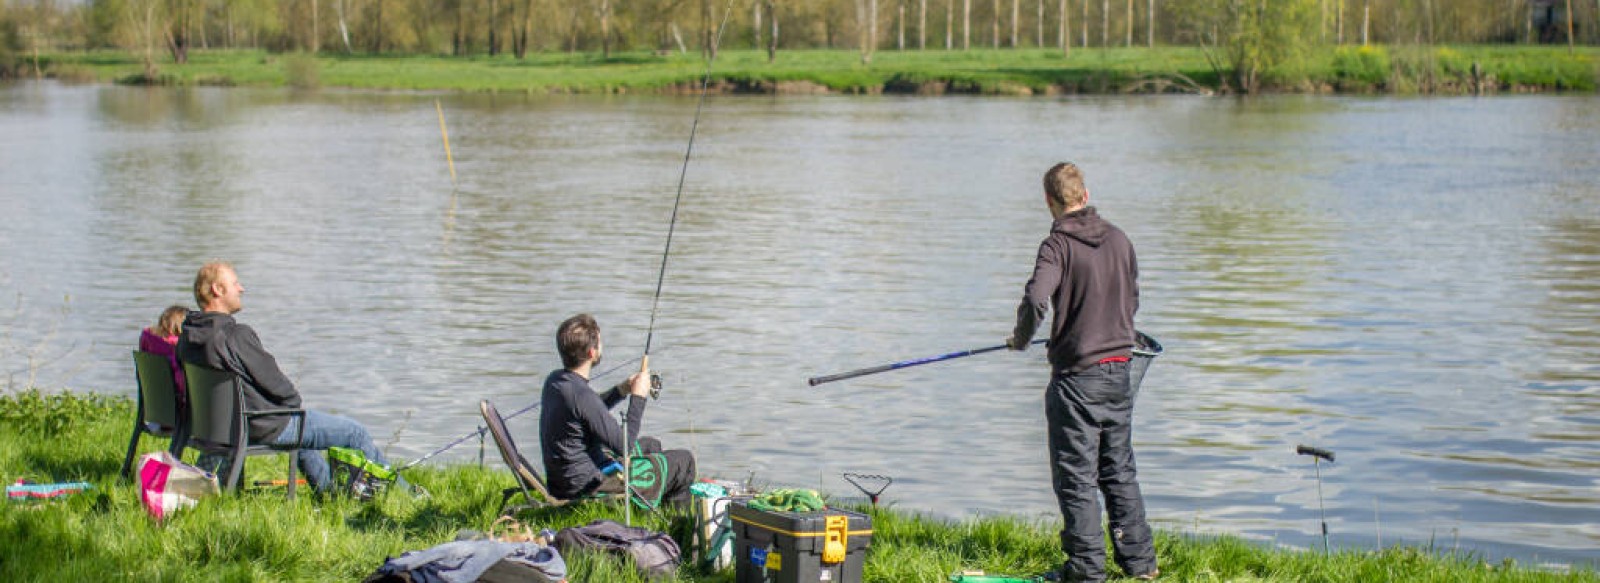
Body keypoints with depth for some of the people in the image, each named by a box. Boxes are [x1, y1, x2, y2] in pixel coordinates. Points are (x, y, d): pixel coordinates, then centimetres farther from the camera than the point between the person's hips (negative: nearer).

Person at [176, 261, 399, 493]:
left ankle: (327, 489, 50)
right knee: (356, 433, 5)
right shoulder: (236, 335, -28)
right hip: (269, 428, -9)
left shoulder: (187, 338, -1)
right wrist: (294, 401, 1)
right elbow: (276, 384, -21)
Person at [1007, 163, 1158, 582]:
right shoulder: (1118, 239, 6)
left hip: (1076, 376, -6)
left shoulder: (1058, 245, -13)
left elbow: (1036, 299, -26)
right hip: (1119, 368, 6)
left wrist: (1020, 339, -8)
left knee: (1076, 476, 1)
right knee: (1120, 470, 16)